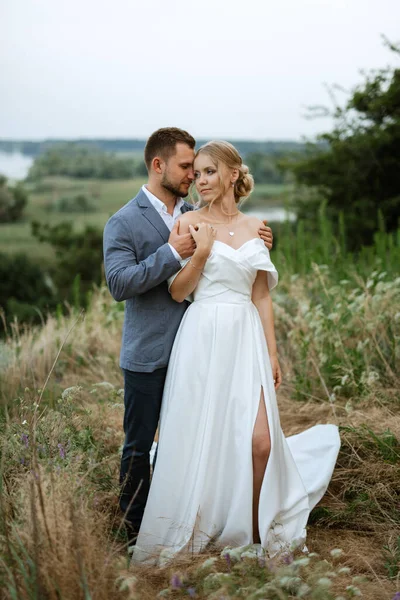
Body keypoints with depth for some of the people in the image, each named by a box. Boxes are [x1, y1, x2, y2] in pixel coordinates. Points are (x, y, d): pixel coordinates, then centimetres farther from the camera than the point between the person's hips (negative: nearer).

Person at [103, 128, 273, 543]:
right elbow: (119, 284, -18)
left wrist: (259, 243, -3)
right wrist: (171, 253, -24)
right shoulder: (123, 223, -8)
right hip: (147, 355, -5)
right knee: (139, 446, 6)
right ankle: (134, 531, 20)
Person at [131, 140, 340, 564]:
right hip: (202, 338, -2)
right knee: (198, 439, 2)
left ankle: (257, 530, 16)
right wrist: (202, 251, -15)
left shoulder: (254, 227, 10)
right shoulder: (190, 223, 1)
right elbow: (178, 292, -2)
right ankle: (194, 532, 20)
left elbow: (261, 296, 11)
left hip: (246, 338, 3)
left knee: (259, 441, -5)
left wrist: (272, 353, 7)